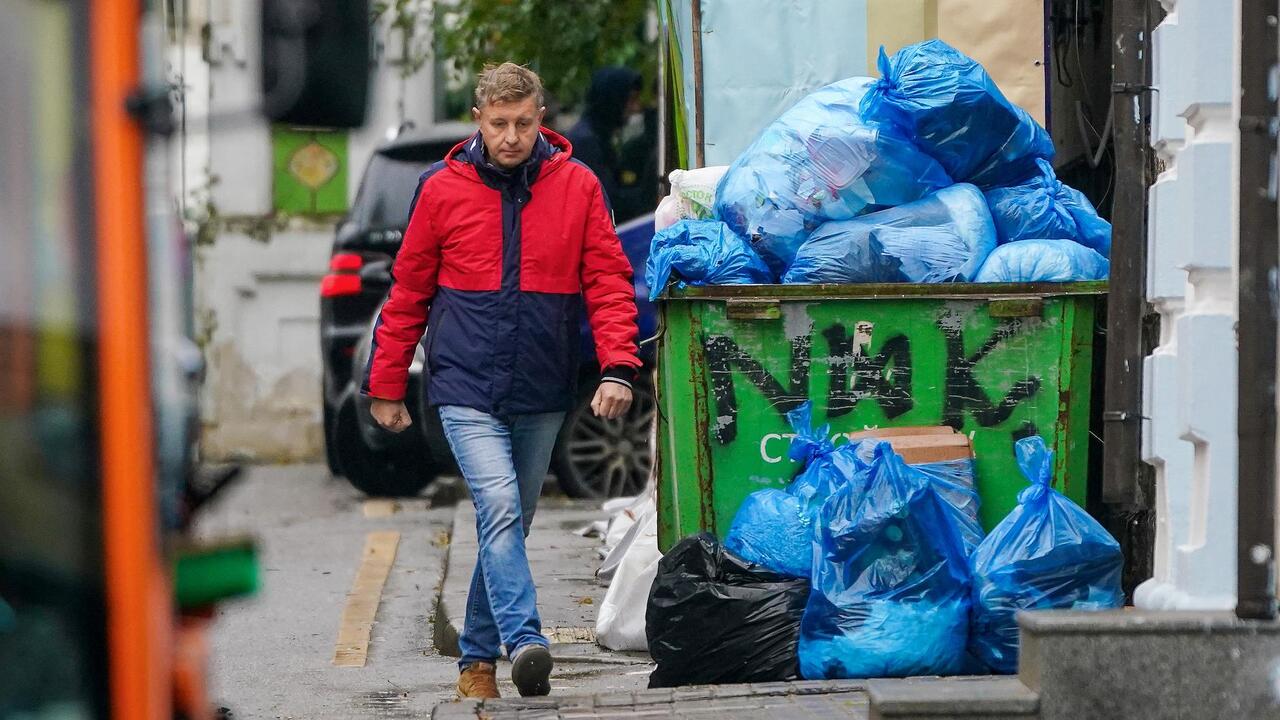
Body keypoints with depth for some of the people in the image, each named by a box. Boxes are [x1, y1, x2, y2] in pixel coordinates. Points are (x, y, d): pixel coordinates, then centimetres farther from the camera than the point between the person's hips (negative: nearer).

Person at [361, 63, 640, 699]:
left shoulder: (577, 187, 2)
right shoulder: (442, 191, 0)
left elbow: (608, 281, 1)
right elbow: (408, 293, 7)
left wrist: (618, 367, -12)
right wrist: (386, 386, 9)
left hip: (542, 394, 2)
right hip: (466, 388, -2)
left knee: (513, 522, 11)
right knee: (499, 509, -20)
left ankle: (478, 655, 23)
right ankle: (524, 642, -30)